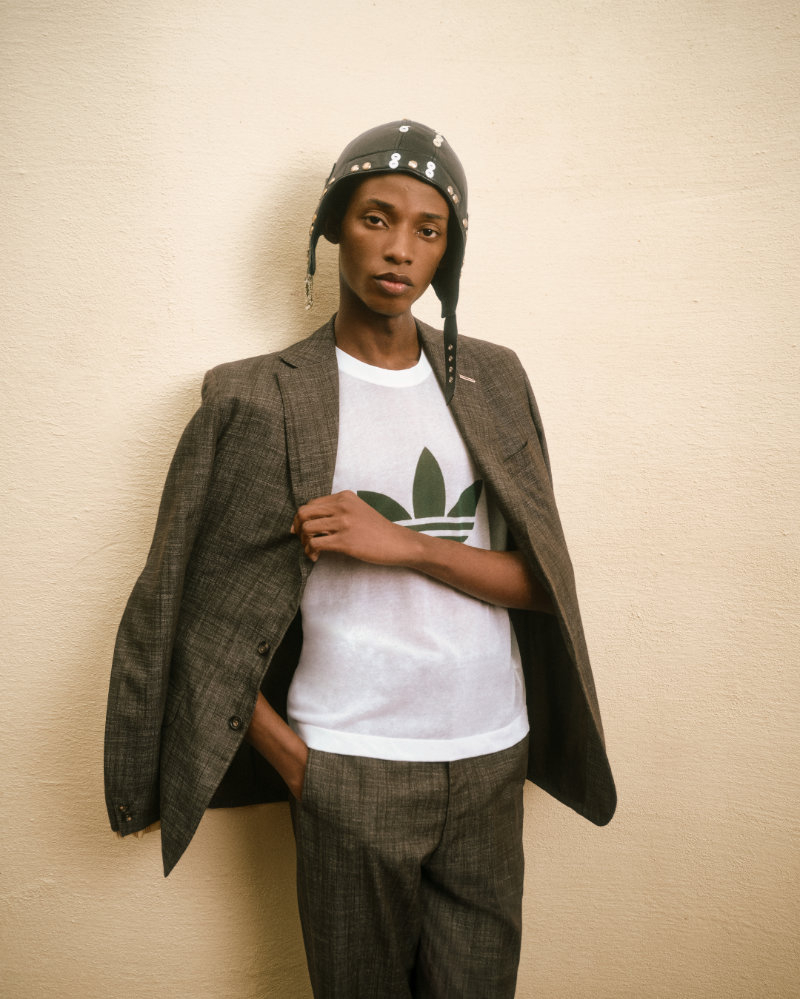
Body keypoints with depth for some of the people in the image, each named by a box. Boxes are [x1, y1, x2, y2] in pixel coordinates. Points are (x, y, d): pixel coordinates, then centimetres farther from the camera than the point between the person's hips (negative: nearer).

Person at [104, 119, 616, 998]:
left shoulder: (492, 381, 5)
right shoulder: (264, 397, -4)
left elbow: (541, 579, 0)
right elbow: (203, 609, -4)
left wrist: (405, 544, -15)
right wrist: (294, 762, -6)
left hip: (490, 755, 3)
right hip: (350, 763, -2)